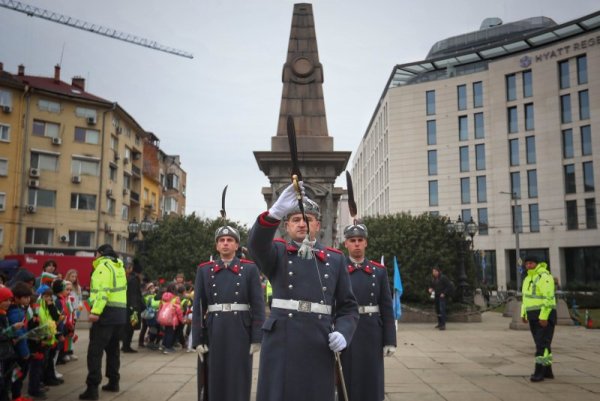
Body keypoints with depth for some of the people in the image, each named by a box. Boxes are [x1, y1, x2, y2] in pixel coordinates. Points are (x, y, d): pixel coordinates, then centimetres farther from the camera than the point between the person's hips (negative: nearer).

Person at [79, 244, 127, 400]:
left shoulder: (103, 266, -8)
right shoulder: (119, 267, 19)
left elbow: (102, 291, -21)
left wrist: (95, 311, -28)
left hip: (107, 312, -9)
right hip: (120, 312, 9)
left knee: (95, 351, -7)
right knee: (113, 348, 20)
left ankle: (92, 388, -10)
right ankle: (113, 382, 27)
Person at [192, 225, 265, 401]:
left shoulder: (250, 268, 2)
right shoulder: (204, 270, 7)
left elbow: (258, 305, -2)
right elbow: (198, 306, 4)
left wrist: (257, 338, -7)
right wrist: (197, 339, -2)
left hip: (241, 332, -1)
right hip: (214, 333, 2)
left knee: (239, 380, 4)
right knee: (214, 380, 8)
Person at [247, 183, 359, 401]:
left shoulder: (335, 259, 12)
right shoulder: (277, 252, 7)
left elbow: (349, 307, 11)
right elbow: (256, 243, -18)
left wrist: (343, 333, -9)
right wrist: (275, 211, -36)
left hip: (319, 347, 2)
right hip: (281, 344, -1)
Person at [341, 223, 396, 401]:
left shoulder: (379, 270, 5)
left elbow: (387, 308, 4)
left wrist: (390, 340, -1)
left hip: (372, 334, 2)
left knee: (371, 382, 7)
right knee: (346, 381, 6)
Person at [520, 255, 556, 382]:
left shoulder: (544, 277, -15)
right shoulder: (528, 278, 14)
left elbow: (549, 298, -20)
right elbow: (525, 297, 20)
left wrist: (544, 316, -23)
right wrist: (523, 314, 14)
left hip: (545, 315, -9)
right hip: (533, 316, 9)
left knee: (542, 344, -8)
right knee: (542, 343, 12)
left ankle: (539, 372, -7)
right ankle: (547, 371, 20)